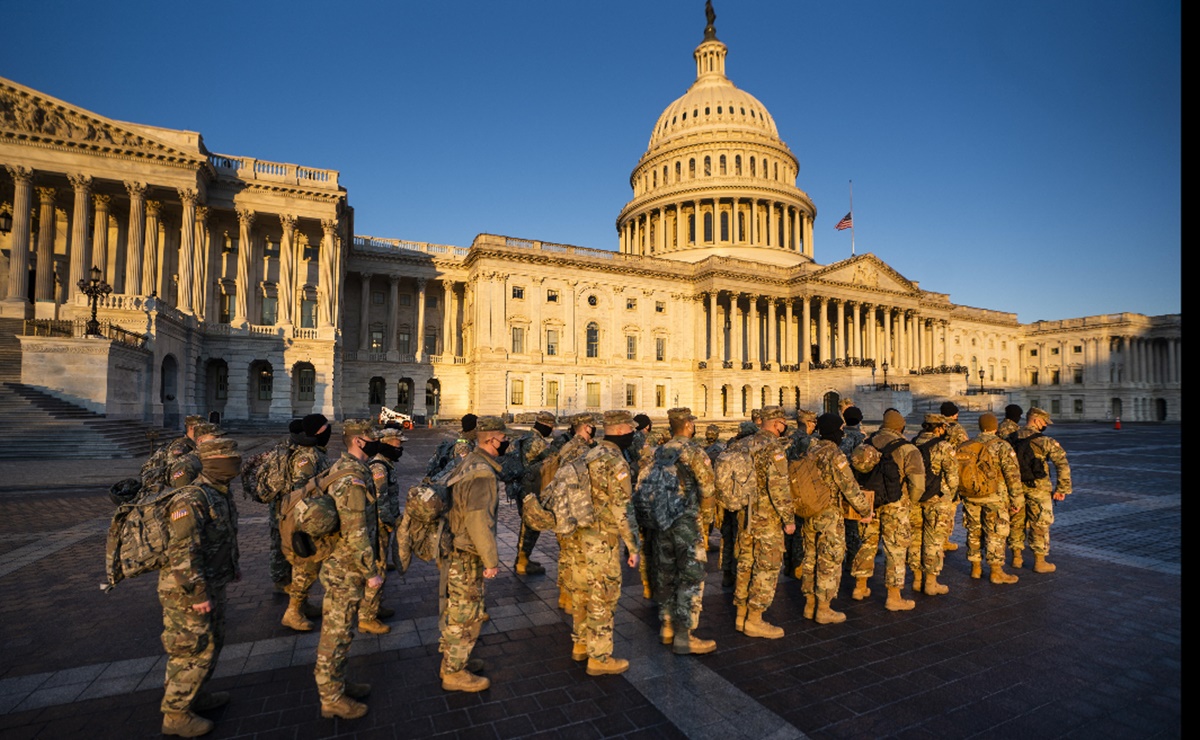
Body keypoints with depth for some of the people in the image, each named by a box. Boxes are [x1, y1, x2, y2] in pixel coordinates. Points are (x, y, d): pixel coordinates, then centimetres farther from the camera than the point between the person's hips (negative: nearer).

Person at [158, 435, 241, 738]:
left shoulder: (220, 494, 5)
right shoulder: (191, 498, -26)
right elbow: (182, 551, -27)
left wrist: (232, 567, 22)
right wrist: (198, 593, -24)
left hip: (211, 584, 9)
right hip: (188, 589, -9)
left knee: (212, 642, 20)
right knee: (195, 650, 3)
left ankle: (195, 695, 38)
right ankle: (175, 715, 19)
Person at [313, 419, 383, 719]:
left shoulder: (340, 468, 8)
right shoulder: (353, 478, -25)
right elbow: (355, 533, -27)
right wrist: (371, 572, -18)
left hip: (338, 562, 10)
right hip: (346, 569, -10)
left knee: (338, 631, 21)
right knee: (336, 634, 5)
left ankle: (336, 682, 37)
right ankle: (332, 698, 20)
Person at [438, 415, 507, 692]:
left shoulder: (468, 463, 6)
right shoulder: (482, 473, -24)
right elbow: (478, 520, -27)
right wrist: (491, 560, -19)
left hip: (453, 550, 10)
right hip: (466, 556, -10)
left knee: (455, 610, 22)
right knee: (465, 614, 6)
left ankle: (452, 660, 39)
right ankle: (454, 674, 21)